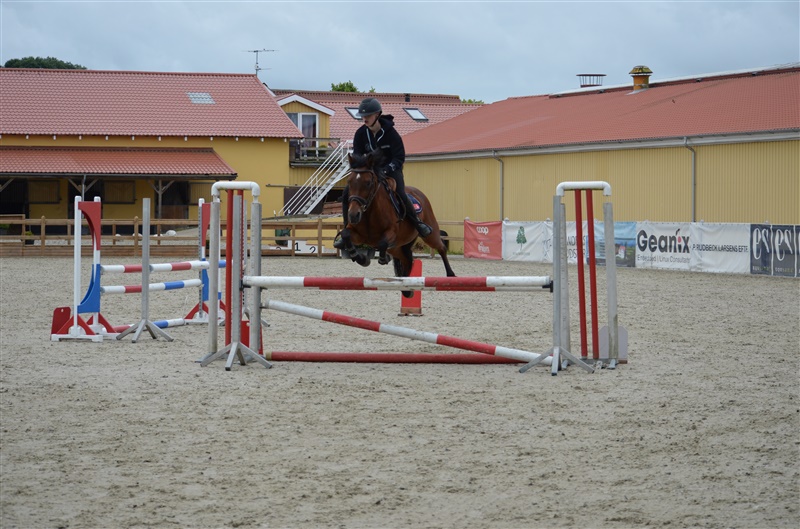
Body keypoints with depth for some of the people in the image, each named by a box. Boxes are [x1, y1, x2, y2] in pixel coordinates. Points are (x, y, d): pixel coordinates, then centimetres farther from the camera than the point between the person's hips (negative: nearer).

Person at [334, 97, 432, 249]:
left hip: (391, 168, -4)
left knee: (400, 194, -31)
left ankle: (417, 223, -7)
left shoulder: (390, 132, -19)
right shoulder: (361, 134, -8)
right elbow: (357, 155, -2)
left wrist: (385, 170, -36)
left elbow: (399, 158, -19)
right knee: (347, 194, -13)